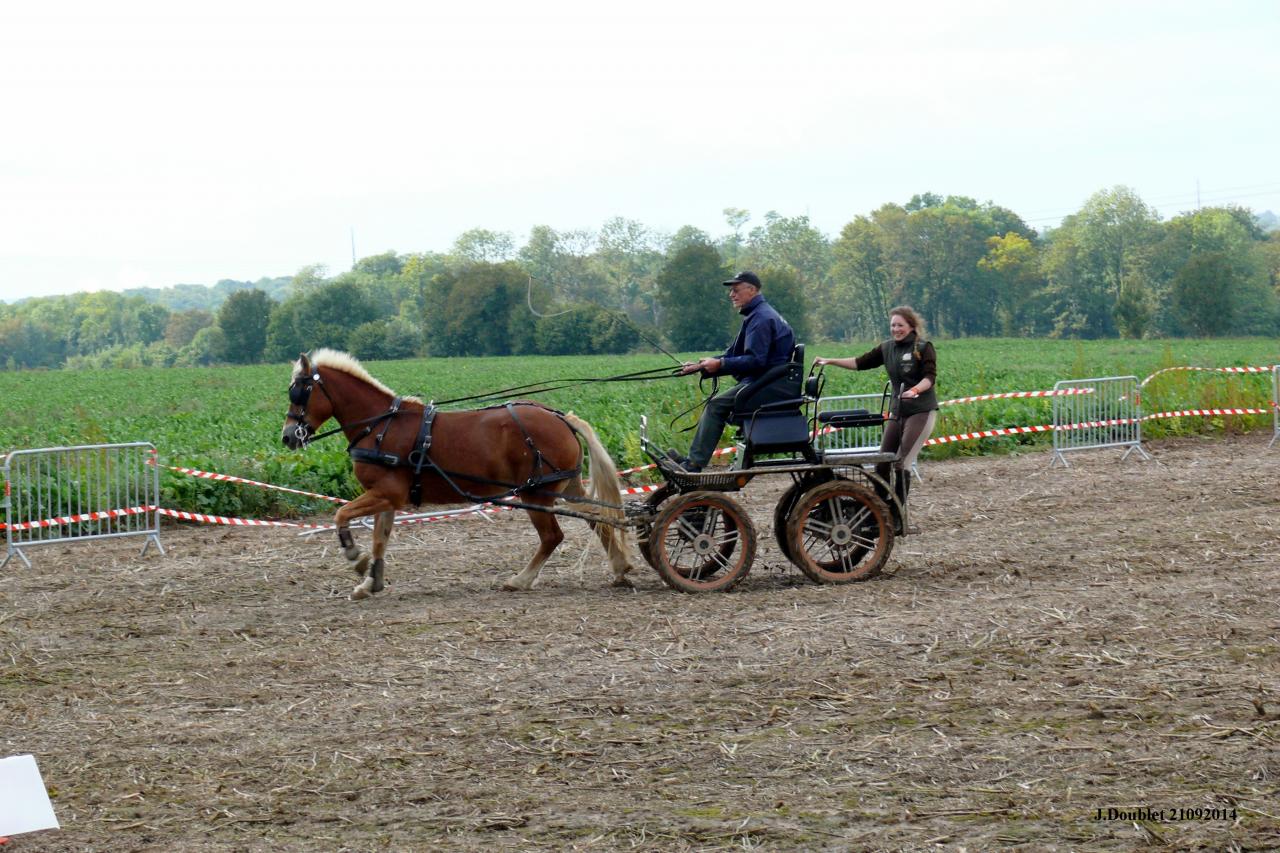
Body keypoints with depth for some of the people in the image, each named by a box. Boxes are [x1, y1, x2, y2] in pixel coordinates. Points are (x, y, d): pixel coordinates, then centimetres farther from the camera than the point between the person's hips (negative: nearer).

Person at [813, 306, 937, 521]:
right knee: (882, 462, 1)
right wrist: (830, 361, 6)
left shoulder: (923, 348, -6)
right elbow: (861, 363, 13)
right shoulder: (887, 348, 11)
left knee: (902, 463, -12)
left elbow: (930, 377, -15)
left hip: (921, 411, -6)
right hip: (897, 411, 6)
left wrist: (915, 390, -35)